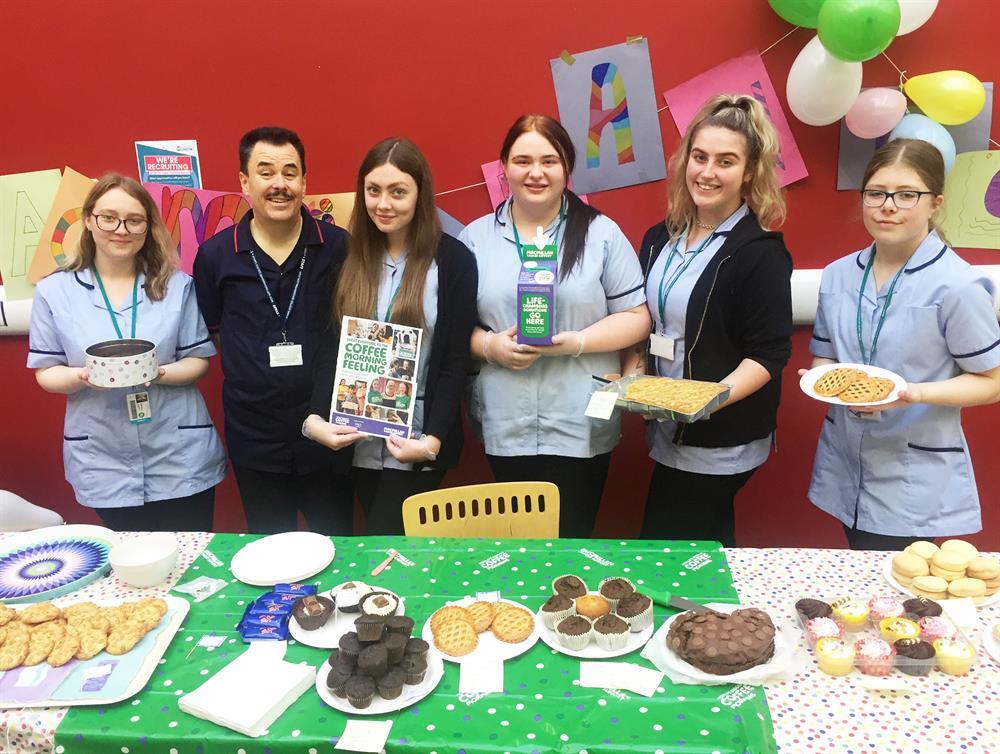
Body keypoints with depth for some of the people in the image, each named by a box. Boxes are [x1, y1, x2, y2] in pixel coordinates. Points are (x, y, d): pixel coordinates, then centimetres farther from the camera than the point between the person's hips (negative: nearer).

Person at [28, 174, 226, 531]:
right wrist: (84, 376, -18)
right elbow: (46, 372, 4)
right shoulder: (54, 291, 1)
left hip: (181, 459, 0)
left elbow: (198, 361, 2)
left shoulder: (177, 285, 1)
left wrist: (159, 373, -18)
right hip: (105, 465, 1)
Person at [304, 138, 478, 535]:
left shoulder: (453, 260, -6)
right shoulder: (349, 256, 5)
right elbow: (331, 345, 2)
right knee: (375, 543, 15)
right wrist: (315, 417, -12)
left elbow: (456, 360, -8)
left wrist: (433, 440, -17)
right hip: (359, 438, 4)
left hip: (417, 442, -4)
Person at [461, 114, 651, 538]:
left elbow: (636, 317, 1)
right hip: (504, 426, 2)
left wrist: (577, 342, -15)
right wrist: (488, 345, -12)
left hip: (581, 427, -1)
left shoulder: (601, 234, 2)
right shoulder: (476, 237, 7)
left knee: (570, 542, 7)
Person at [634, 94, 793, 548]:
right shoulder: (661, 239, 7)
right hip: (667, 433, 7)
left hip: (721, 441, -6)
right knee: (705, 545, 20)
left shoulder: (760, 252, -12)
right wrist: (633, 375, -2)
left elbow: (769, 355, -15)